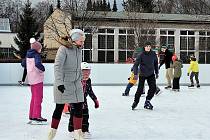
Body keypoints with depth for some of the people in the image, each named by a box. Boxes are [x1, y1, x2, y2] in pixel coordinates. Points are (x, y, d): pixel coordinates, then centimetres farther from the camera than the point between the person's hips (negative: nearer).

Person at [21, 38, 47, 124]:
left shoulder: (28, 55, 10)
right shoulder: (37, 55, -15)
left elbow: (23, 64, 22)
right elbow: (38, 64, -32)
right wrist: (42, 69, -16)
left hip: (31, 79, 8)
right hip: (37, 78, -8)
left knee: (34, 97, 17)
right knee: (38, 98, -3)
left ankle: (31, 115, 22)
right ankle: (36, 116, -3)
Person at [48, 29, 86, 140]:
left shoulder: (78, 49, 8)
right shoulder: (63, 49, -15)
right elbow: (57, 66, -22)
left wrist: (80, 79, 22)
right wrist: (59, 83, -31)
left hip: (76, 83, 6)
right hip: (63, 84, -6)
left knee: (79, 107, 1)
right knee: (59, 108, 5)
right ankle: (53, 131, 25)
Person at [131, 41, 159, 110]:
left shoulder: (153, 54, -2)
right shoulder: (141, 55, -13)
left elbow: (156, 63, 13)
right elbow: (136, 64, -13)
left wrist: (157, 73, 17)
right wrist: (135, 74, -22)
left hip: (151, 74, 3)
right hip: (142, 75, -3)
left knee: (153, 88, -9)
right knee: (140, 89, -5)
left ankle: (147, 101, 8)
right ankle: (135, 102, 17)